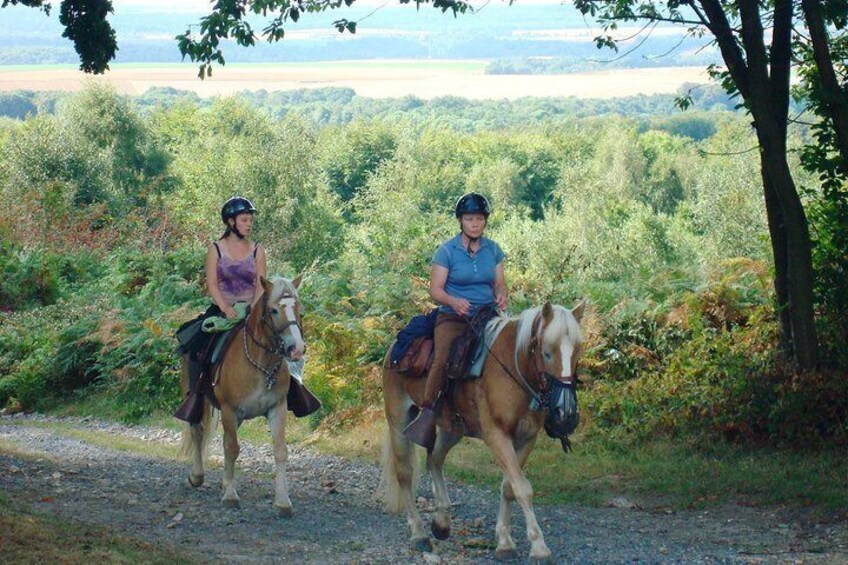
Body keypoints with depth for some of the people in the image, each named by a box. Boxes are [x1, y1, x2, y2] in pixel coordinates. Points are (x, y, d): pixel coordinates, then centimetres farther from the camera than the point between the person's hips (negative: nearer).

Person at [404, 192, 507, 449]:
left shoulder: (493, 250, 10)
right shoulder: (447, 251, -2)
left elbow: (499, 283, 15)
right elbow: (435, 289, -3)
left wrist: (501, 296, -9)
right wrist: (453, 301, -24)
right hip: (453, 317, -4)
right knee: (443, 359, -30)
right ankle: (427, 414, -22)